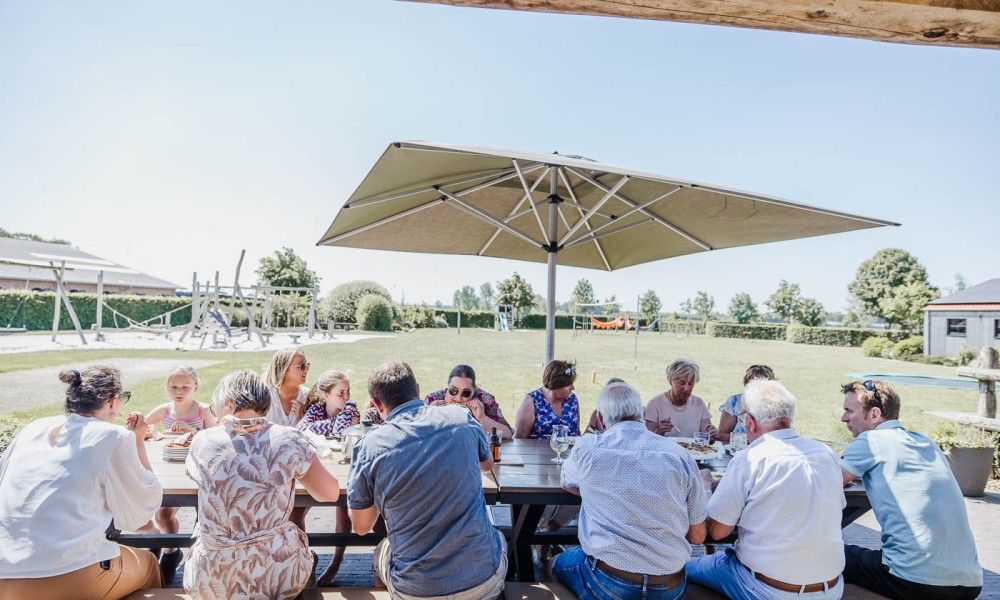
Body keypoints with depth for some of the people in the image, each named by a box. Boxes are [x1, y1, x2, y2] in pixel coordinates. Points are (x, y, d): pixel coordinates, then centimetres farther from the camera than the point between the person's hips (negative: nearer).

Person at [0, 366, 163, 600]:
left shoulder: (33, 429, 7)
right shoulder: (114, 436, -9)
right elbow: (140, 512, -2)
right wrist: (139, 443, 3)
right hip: (67, 579, -6)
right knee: (147, 563, 23)